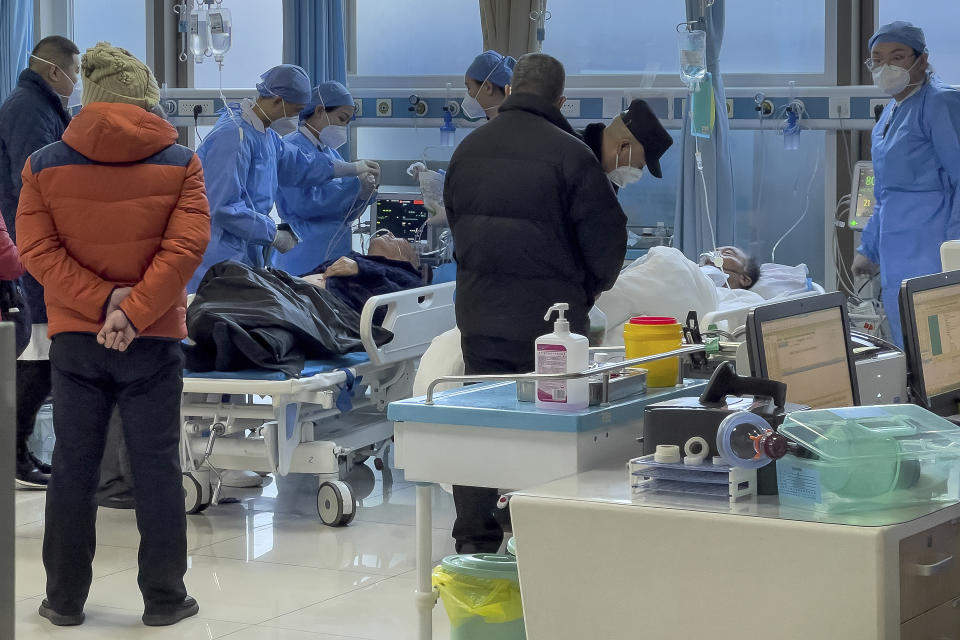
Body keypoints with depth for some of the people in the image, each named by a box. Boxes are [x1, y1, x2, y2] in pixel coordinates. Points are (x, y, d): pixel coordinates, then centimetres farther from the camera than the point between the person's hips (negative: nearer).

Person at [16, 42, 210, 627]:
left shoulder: (45, 165, 0)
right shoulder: (180, 163, -3)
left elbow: (38, 250, -8)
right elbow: (186, 246, -14)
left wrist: (101, 300, -13)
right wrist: (133, 313, -16)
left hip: (75, 338, 1)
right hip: (155, 340, -1)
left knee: (74, 467, 9)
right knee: (157, 467, 5)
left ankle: (66, 599, 14)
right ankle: (165, 599, 10)